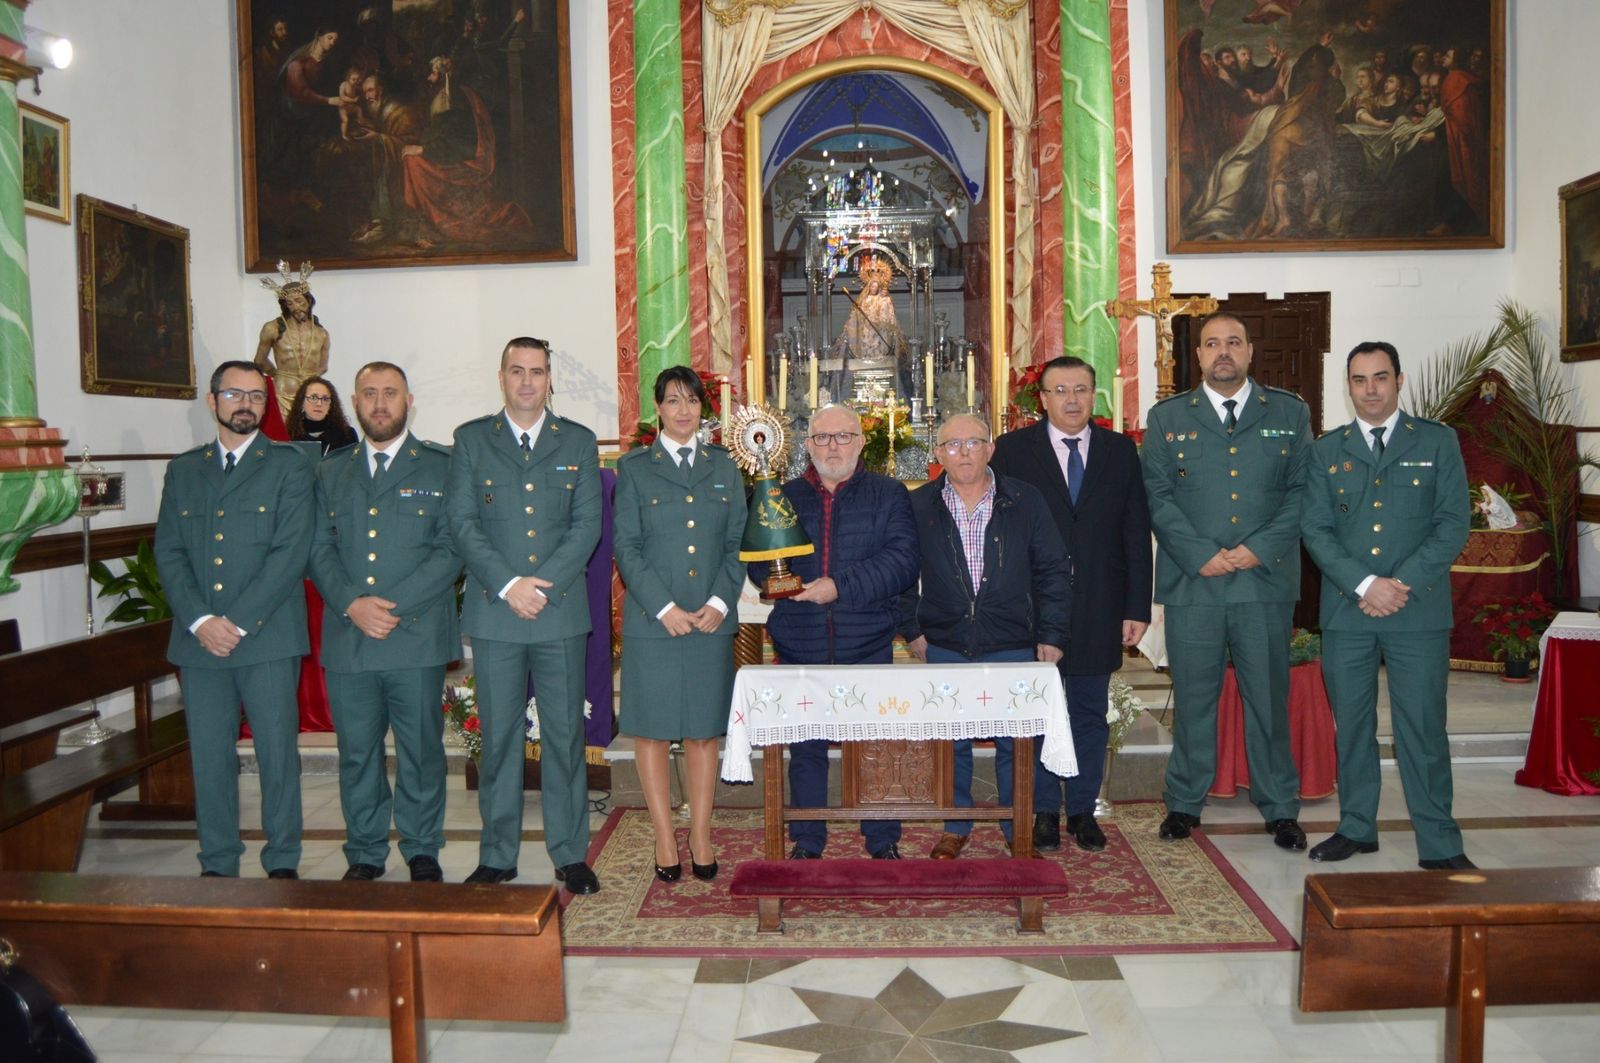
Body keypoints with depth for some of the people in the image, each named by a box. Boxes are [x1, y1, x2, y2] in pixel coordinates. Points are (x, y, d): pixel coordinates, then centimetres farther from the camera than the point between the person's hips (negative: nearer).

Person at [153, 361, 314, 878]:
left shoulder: (288, 465, 3)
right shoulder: (183, 469, 15)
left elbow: (291, 551, -7)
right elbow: (168, 552, 7)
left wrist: (239, 621, -13)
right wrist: (200, 620, -8)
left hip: (267, 637, -3)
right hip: (199, 638, 3)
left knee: (278, 752, 0)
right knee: (209, 756, 7)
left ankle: (282, 864, 12)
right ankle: (217, 865, 20)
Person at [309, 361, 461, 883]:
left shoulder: (442, 467, 4)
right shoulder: (331, 472, 16)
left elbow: (451, 547, -5)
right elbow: (319, 549, 8)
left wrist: (395, 604, -13)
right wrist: (352, 603, -10)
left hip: (418, 637, -3)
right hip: (347, 638, 3)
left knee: (421, 749, 4)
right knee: (356, 752, 9)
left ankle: (422, 851, 19)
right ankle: (364, 854, 22)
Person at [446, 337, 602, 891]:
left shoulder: (579, 442, 9)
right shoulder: (471, 439, 9)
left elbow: (588, 523, 1)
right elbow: (462, 522, 0)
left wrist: (543, 584, -10)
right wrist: (508, 585, -11)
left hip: (562, 611, 0)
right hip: (494, 611, 0)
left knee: (565, 735, 4)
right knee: (498, 736, 6)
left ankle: (570, 855, 15)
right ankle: (497, 856, 17)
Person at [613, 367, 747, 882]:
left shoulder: (724, 467, 11)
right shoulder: (634, 468, 4)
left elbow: (737, 543, 8)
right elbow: (626, 548, -2)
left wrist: (720, 602, -6)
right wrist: (665, 608, -11)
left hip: (712, 621, 2)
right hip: (652, 621, -2)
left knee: (705, 732, 7)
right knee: (653, 731, 3)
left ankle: (701, 839, 16)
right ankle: (665, 840, 14)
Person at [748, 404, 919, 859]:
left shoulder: (888, 495, 5)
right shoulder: (785, 496, 11)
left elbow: (903, 562, -9)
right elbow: (758, 568, 9)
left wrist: (841, 586, -18)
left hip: (867, 645, -2)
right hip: (800, 646, 2)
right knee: (805, 748, 10)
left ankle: (883, 843, 21)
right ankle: (806, 843, 23)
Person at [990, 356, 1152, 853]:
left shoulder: (1120, 451, 6)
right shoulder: (1012, 450, 0)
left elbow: (1136, 534, 5)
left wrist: (1137, 607, 0)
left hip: (1099, 611, 2)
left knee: (1091, 715, 11)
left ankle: (1083, 810, 24)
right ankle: (1044, 812, 20)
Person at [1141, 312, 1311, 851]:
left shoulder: (1290, 412, 10)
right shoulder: (1167, 417, 8)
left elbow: (1301, 491, 4)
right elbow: (1157, 498, 1)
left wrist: (1259, 549, -9)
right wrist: (1201, 556, -10)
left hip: (1267, 580, 1)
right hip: (1191, 583, 0)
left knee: (1269, 696, 8)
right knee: (1193, 696, 6)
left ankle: (1279, 807, 21)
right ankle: (1184, 803, 20)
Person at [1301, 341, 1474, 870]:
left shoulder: (1438, 441, 6)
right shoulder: (1326, 450, 10)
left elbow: (1454, 523, -1)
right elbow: (1316, 530, 2)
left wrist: (1403, 584, -12)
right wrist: (1365, 584, -11)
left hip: (1419, 609, -2)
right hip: (1346, 609, 2)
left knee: (1422, 727, -2)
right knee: (1351, 724, 9)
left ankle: (1439, 844, 7)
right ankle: (1356, 828, 21)